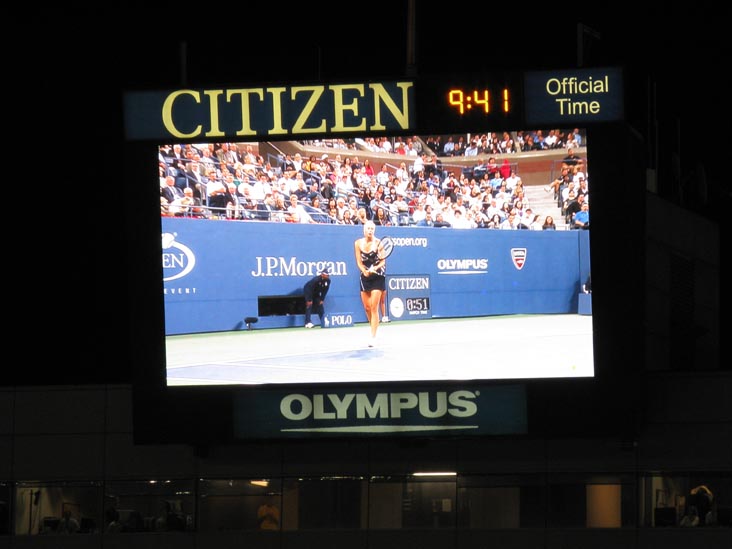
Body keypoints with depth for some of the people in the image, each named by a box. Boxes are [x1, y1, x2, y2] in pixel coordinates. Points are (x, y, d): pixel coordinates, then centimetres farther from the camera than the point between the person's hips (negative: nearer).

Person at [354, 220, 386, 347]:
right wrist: (365, 271, -18)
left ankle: (373, 337, -12)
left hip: (378, 277, -4)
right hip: (365, 277, 4)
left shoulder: (378, 243, -10)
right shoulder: (358, 243, 0)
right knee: (367, 307, 6)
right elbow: (359, 261, 0)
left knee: (374, 308, -11)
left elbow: (383, 261, -7)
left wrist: (375, 268, -26)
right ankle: (373, 330, 26)